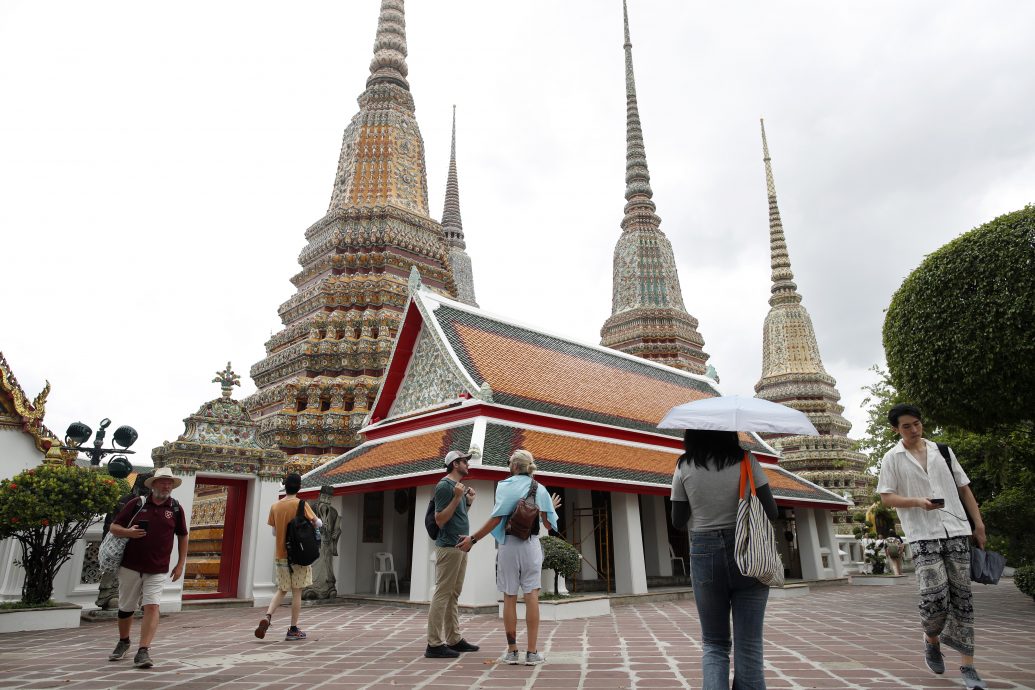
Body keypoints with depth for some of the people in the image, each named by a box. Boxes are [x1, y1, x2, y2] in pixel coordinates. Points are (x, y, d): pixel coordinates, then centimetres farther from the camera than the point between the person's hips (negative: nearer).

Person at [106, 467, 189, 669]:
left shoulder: (175, 508, 1)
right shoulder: (137, 504, -1)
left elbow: (183, 536, 10)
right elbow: (114, 527, 3)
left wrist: (180, 564, 6)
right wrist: (128, 532, -19)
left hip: (157, 570, -1)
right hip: (130, 567, 1)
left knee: (152, 607, -12)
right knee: (126, 608, 14)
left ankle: (143, 652, -8)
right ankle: (123, 642, 38)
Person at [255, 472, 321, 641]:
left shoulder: (275, 507, 2)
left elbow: (274, 532, 9)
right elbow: (318, 524, -6)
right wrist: (312, 521, 15)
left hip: (280, 555, 4)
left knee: (281, 590, 17)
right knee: (297, 592, 4)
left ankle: (267, 617, -5)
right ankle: (293, 630, 9)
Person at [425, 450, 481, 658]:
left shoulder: (459, 485, 15)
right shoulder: (444, 486, -13)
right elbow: (440, 520, -17)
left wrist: (468, 501, 9)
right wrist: (457, 498, -22)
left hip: (460, 546, 10)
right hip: (449, 546, -10)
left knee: (453, 595, 14)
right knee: (442, 594, -5)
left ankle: (454, 639, 22)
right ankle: (435, 644, 0)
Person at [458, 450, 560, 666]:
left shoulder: (504, 486, -3)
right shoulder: (539, 489, 4)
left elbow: (496, 518, -13)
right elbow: (548, 524, 3)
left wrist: (473, 539, -8)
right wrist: (552, 508, 23)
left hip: (508, 544, -1)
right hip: (531, 544, 1)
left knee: (509, 597, 6)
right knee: (531, 596, 1)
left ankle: (512, 651, 10)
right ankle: (532, 652, -1)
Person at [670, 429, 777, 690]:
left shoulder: (684, 467, -2)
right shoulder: (746, 460, -6)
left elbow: (678, 521, 3)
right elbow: (771, 512, -5)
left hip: (704, 554, 1)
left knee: (714, 644, 15)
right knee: (748, 647, 8)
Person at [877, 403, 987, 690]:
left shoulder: (942, 450, 12)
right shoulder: (892, 458, 2)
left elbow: (964, 488, 15)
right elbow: (886, 497, -1)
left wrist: (978, 522, 9)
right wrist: (917, 501, -17)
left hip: (957, 530, 3)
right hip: (923, 535, -3)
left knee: (962, 596, 2)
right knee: (935, 596, -12)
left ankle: (967, 665, 10)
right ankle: (932, 640, 18)